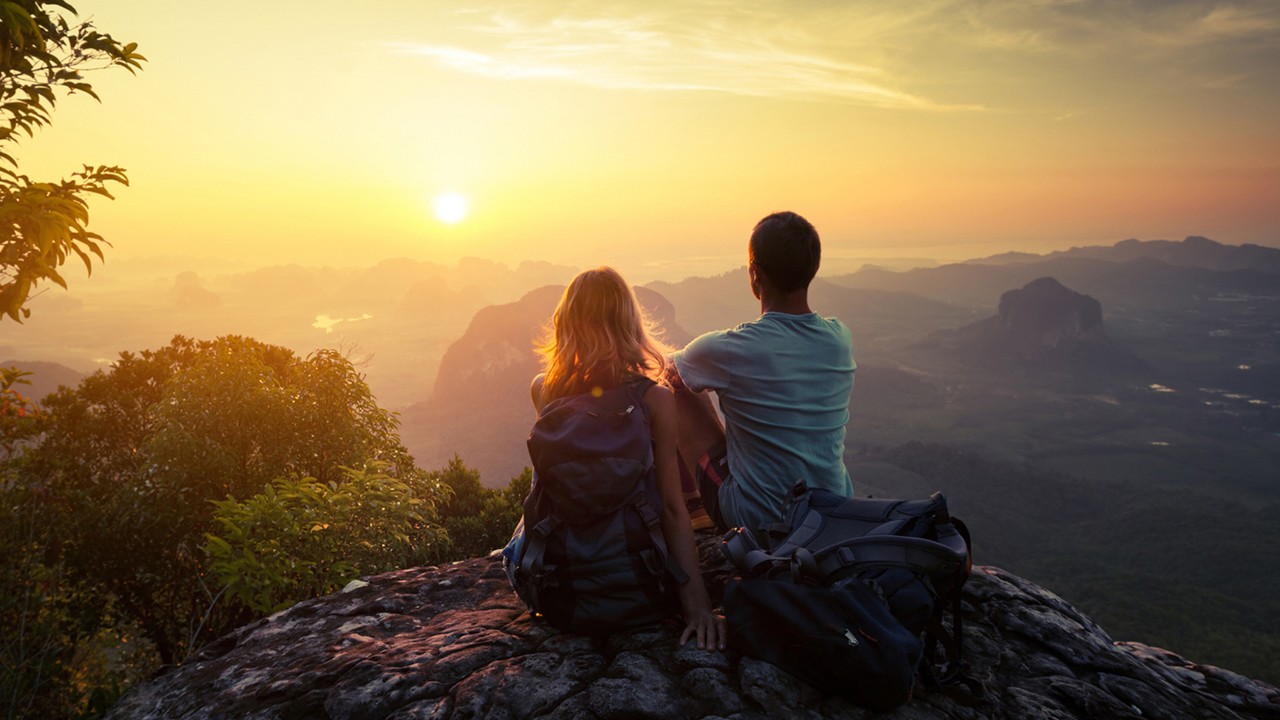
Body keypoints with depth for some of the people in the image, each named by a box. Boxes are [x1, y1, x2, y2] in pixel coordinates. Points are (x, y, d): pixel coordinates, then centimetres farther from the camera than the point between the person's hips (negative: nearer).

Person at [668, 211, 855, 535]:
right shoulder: (840, 339, -7)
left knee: (681, 391, 8)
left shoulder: (727, 350, -22)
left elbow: (669, 370, 1)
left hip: (756, 518, -5)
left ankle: (689, 504, 28)